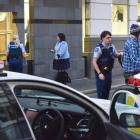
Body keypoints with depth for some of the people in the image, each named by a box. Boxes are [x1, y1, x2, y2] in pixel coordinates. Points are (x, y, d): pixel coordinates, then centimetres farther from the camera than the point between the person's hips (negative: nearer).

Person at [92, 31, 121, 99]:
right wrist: (99, 73, -23)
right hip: (101, 73, -6)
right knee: (101, 92, -3)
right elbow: (94, 62, -17)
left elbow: (116, 54, 19)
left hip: (109, 72, 6)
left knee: (107, 91, 14)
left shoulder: (112, 46, 3)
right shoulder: (98, 48, -16)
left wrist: (120, 54, -5)